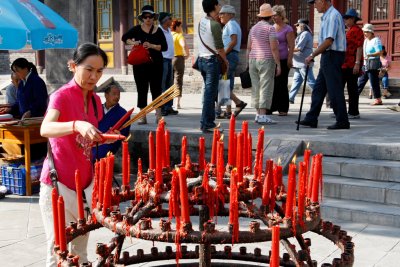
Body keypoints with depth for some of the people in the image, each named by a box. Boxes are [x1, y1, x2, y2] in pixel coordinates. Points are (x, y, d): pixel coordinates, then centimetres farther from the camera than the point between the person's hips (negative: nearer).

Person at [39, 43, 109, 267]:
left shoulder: (95, 99, 7)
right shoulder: (61, 96, -14)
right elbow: (45, 129, -35)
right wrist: (77, 125, -50)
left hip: (85, 179, 7)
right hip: (58, 181, -7)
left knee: (81, 246, 16)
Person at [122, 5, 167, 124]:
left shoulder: (158, 30, 2)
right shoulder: (137, 29, 4)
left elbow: (164, 47, -4)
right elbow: (124, 37, 12)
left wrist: (152, 46, -18)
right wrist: (132, 42, -7)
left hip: (155, 64, -1)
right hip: (140, 64, 1)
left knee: (156, 89, 3)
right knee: (142, 90, 4)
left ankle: (158, 115, 8)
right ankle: (143, 116, 10)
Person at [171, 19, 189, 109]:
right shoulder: (179, 35, -9)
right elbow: (184, 45, -26)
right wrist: (187, 54, -12)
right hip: (178, 58, -5)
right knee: (178, 81, 2)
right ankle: (178, 103, -1)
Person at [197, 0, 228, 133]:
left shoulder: (202, 20, 6)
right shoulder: (215, 24, -16)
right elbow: (219, 47, -16)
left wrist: (217, 14, 14)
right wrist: (225, 60, -2)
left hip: (202, 59, 8)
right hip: (212, 61, -8)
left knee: (208, 92, 15)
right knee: (210, 93, -6)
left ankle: (209, 122, 19)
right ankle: (206, 124, -6)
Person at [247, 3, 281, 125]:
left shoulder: (253, 28, 12)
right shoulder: (270, 28, -7)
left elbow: (248, 47, 13)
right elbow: (274, 48, -13)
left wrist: (249, 63, 19)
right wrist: (278, 64, -11)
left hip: (253, 60, 7)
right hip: (266, 60, -7)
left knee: (256, 87, 10)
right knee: (266, 88, -7)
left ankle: (258, 114, 15)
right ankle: (263, 116, -11)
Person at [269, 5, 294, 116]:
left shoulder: (287, 29, -2)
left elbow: (291, 46, -7)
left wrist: (289, 59, -15)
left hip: (282, 60, -5)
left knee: (281, 85, -2)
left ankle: (283, 109, 5)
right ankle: (271, 107, 12)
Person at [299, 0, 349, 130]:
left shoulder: (333, 16, -15)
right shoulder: (327, 16, 17)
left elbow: (328, 41, -22)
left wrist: (312, 55, -18)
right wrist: (315, 55, 16)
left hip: (332, 56, -10)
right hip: (328, 56, 10)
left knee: (335, 90, -5)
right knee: (318, 89, 12)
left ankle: (342, 121, 1)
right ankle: (311, 119, 17)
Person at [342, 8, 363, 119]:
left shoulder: (357, 30, -10)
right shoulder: (348, 31, 20)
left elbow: (359, 48, -16)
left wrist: (357, 63, -22)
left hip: (352, 65, -10)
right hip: (344, 65, 10)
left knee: (352, 89, -3)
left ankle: (354, 112, 4)